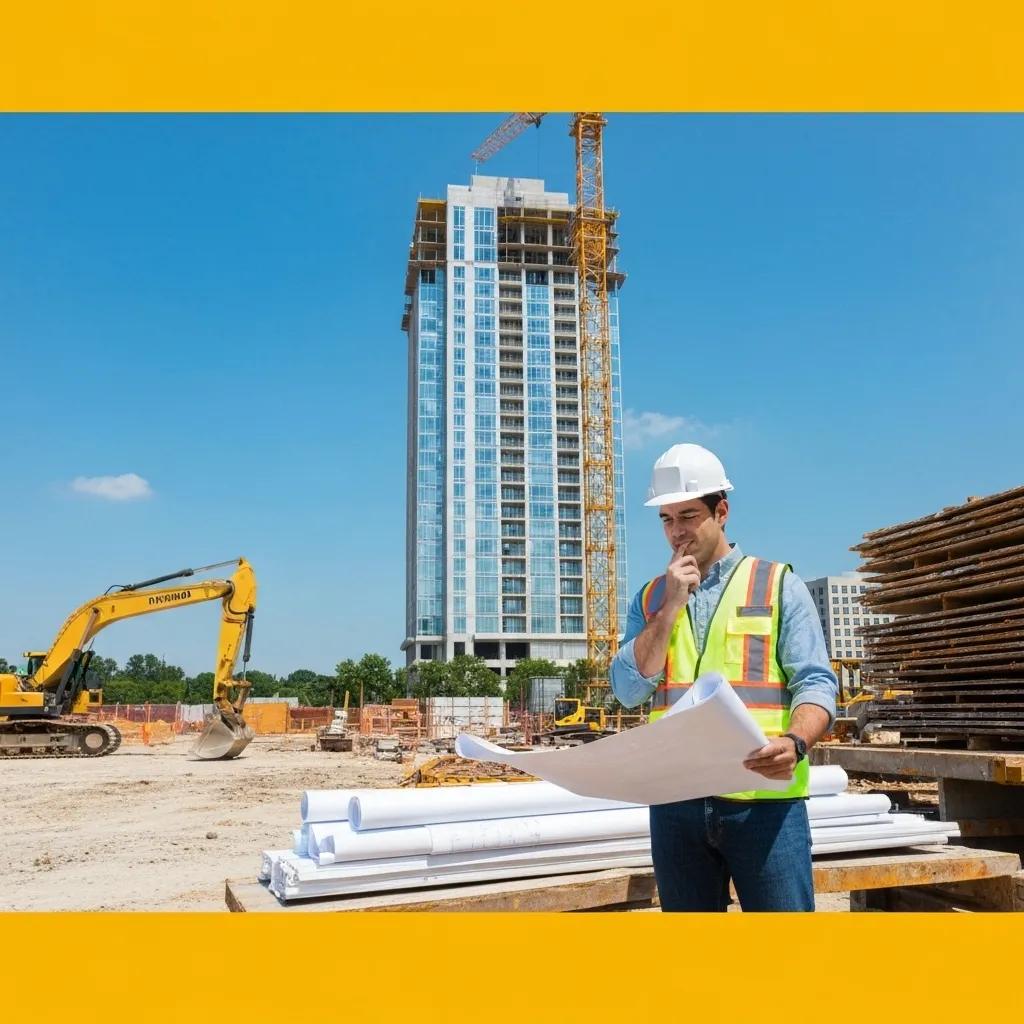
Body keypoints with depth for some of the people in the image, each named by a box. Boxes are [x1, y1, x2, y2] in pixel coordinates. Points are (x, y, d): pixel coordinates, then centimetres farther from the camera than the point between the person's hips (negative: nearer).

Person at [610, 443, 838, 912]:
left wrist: (795, 743, -24)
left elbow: (816, 683, -3)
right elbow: (629, 690, 0)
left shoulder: (778, 584, 4)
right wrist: (671, 605, -6)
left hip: (765, 800, -3)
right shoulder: (650, 599, 12)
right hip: (675, 802, 3)